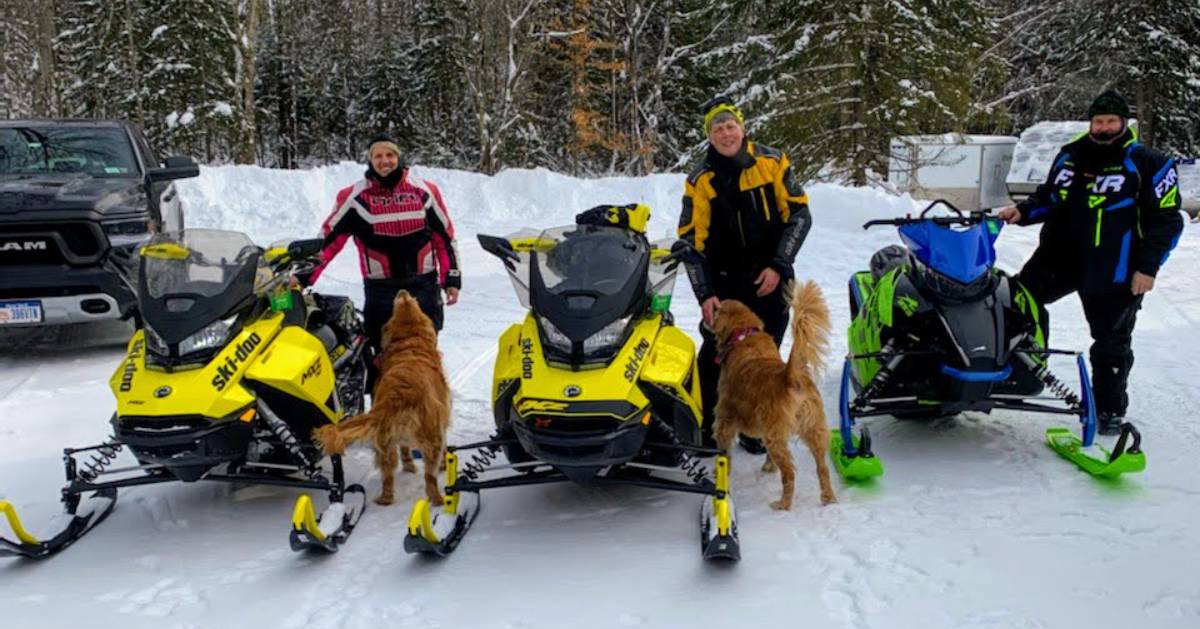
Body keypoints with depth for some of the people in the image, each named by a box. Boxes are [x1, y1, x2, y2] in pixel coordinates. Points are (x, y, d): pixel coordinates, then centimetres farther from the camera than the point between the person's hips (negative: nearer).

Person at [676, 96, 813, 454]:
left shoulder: (772, 163, -2)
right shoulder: (700, 181, -3)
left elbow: (800, 214, 0)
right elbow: (690, 240, -3)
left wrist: (778, 266, -9)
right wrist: (704, 295, -12)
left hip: (770, 281, 1)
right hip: (724, 284, -1)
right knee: (715, 357, -5)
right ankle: (704, 427, 9)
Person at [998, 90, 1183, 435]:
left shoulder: (1149, 164, -6)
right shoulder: (1070, 155, 8)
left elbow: (1167, 220, -7)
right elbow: (1048, 197, 21)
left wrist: (1148, 267, -13)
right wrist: (1023, 212, 2)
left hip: (1113, 272, -4)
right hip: (1059, 255, 5)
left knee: (1111, 342, 5)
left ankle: (1110, 409, 19)